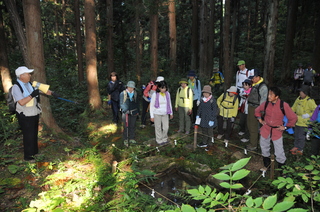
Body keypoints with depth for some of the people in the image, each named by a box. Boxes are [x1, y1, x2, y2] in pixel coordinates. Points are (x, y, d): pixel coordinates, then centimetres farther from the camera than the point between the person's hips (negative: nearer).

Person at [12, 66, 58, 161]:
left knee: (34, 134, 17)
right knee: (28, 136, -1)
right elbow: (21, 102, -24)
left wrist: (52, 93, -12)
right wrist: (32, 95, -24)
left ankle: (34, 152, 32)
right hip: (25, 116, -7)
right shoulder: (16, 87, -15)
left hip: (34, 114, 7)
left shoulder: (31, 84, 4)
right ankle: (27, 156, 14)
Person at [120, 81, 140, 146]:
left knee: (132, 126, 10)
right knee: (126, 127, -1)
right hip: (126, 113, -3)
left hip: (134, 113, 3)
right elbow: (121, 104, -3)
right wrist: (125, 110, -16)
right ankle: (125, 140, 11)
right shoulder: (123, 93, -3)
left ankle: (131, 138, 23)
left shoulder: (135, 94, 7)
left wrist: (138, 111, 13)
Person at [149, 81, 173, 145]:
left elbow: (169, 103, 13)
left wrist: (171, 113, 17)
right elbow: (151, 105, -6)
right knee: (158, 128, 6)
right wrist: (152, 116, -7)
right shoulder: (155, 94, -12)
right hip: (157, 114, -3)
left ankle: (164, 139, 32)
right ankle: (159, 140, 24)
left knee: (166, 127, 8)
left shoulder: (167, 94, 0)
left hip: (165, 114, 4)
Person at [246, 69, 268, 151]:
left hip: (256, 108, -9)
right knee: (249, 125, 18)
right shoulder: (254, 85, 11)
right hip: (250, 107, 10)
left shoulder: (263, 86, -17)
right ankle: (251, 141, 34)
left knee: (253, 127, -2)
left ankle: (253, 145, 10)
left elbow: (263, 100, -18)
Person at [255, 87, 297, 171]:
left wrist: (285, 127, -5)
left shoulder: (284, 105, -17)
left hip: (277, 131, -4)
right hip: (266, 129, 4)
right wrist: (260, 120, 7)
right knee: (264, 148, 19)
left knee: (279, 152, -1)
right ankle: (267, 165, 40)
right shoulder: (266, 104, -8)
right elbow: (257, 111, 13)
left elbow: (293, 118, -7)